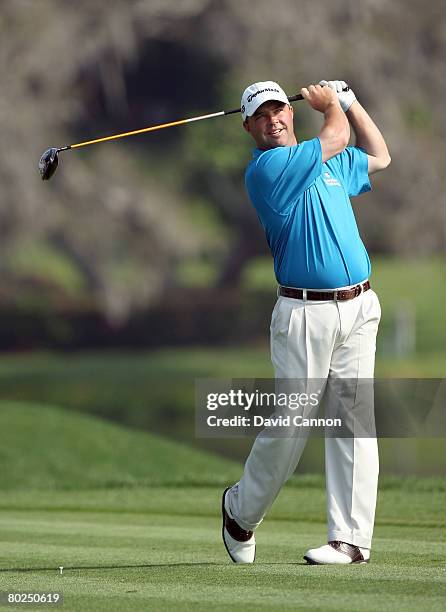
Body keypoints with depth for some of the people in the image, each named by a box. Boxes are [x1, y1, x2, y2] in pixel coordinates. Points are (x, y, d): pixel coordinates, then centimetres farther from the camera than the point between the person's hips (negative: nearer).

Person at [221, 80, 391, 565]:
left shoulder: (330, 163, 18)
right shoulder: (265, 169, -7)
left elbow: (378, 157, 36)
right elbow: (336, 136, -4)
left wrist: (348, 101, 29)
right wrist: (331, 105, 17)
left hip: (358, 308, 6)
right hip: (304, 312, -5)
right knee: (290, 424, -5)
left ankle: (351, 538, -2)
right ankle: (241, 509, 20)